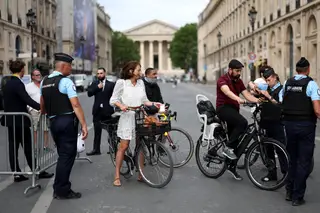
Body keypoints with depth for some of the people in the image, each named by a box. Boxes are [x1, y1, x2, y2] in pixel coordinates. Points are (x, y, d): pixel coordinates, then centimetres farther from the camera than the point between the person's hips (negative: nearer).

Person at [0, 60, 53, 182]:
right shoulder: (18, 83, -16)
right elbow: (27, 100, -25)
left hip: (10, 120, 8)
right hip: (20, 120, -8)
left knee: (13, 147, 7)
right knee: (28, 147, 0)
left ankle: (16, 174, 10)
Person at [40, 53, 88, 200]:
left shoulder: (44, 82, 12)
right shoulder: (66, 81, -11)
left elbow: (42, 106, 20)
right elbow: (75, 105, -19)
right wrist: (84, 125, -20)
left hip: (53, 122, 8)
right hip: (67, 121, -8)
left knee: (62, 155, 18)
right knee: (67, 156, 1)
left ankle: (59, 189, 24)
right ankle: (62, 191, 6)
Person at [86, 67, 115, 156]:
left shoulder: (111, 84, 3)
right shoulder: (94, 84, 10)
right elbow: (89, 93, -3)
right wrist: (97, 87, -14)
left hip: (108, 110, -2)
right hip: (97, 110, 2)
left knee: (111, 130, 4)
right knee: (97, 131, 4)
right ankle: (96, 149, 8)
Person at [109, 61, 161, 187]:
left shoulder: (141, 83, 9)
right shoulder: (121, 82, -3)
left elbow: (144, 100, 14)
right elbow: (113, 100, -2)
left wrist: (153, 104, -3)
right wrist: (121, 105, -20)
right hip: (127, 118, -4)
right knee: (123, 146, -4)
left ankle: (140, 174, 16)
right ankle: (117, 176, 5)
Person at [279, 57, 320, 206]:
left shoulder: (287, 83, 5)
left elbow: (281, 103, 8)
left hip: (289, 124, 5)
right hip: (305, 125, -5)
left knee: (292, 159, 19)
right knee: (303, 162, 4)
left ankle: (289, 192, 26)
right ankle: (297, 197, 8)